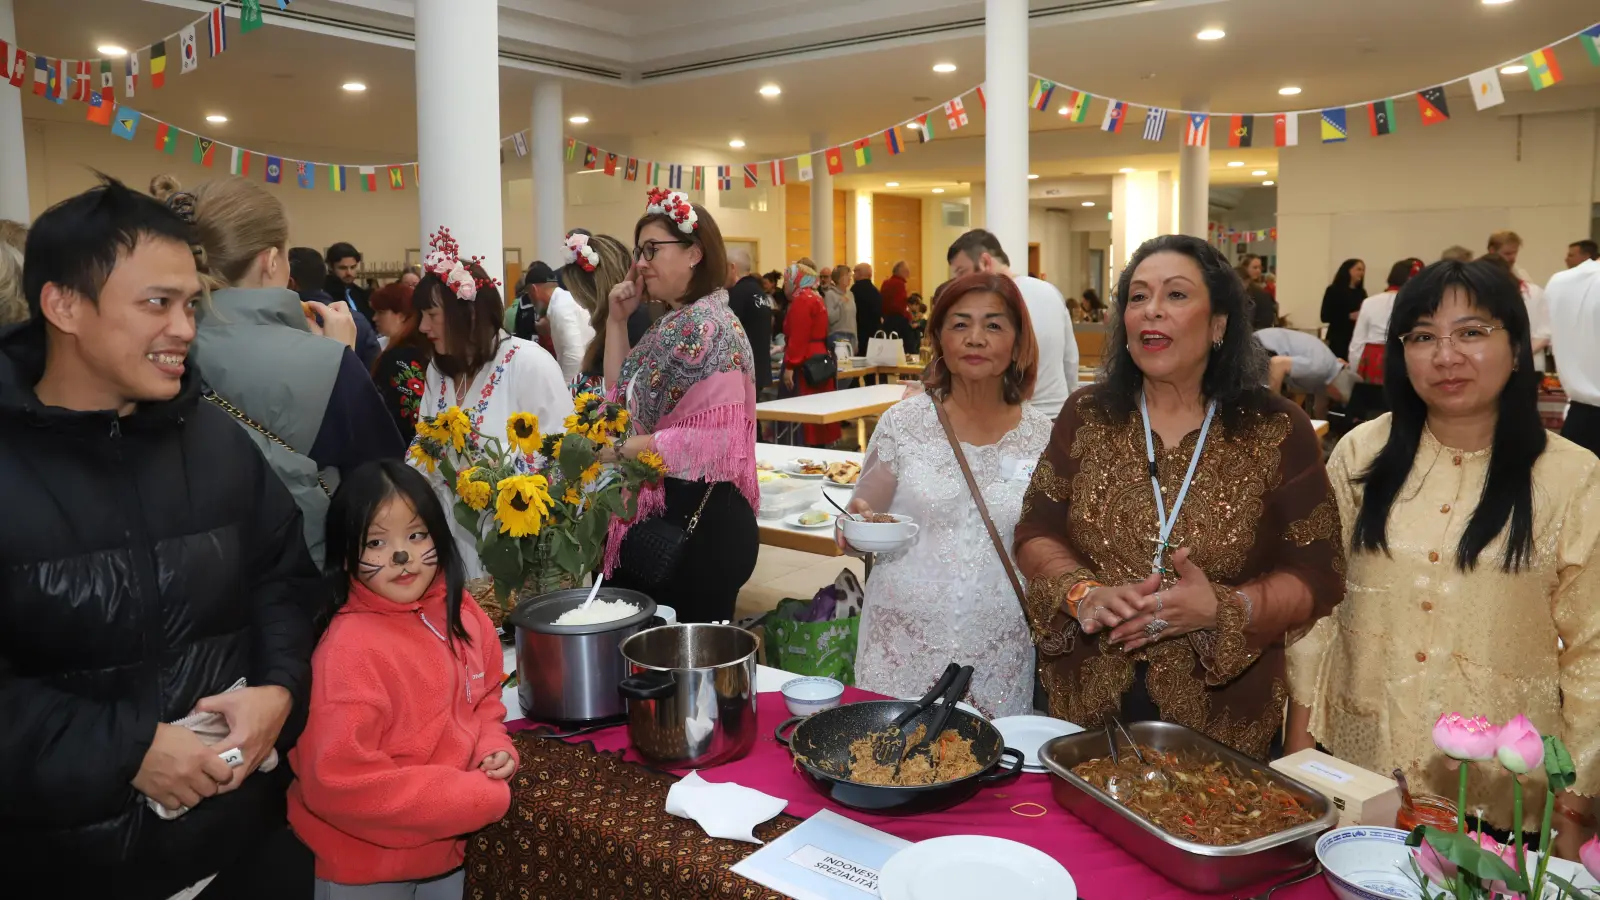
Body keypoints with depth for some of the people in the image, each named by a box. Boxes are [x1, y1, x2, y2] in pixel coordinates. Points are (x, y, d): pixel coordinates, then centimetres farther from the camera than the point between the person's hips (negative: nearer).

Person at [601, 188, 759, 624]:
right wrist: (618, 322, 10)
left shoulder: (707, 327, -16)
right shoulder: (673, 324, 13)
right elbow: (621, 398, 18)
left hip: (698, 520, -9)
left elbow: (710, 439, -23)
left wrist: (619, 449, -13)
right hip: (663, 513, 9)